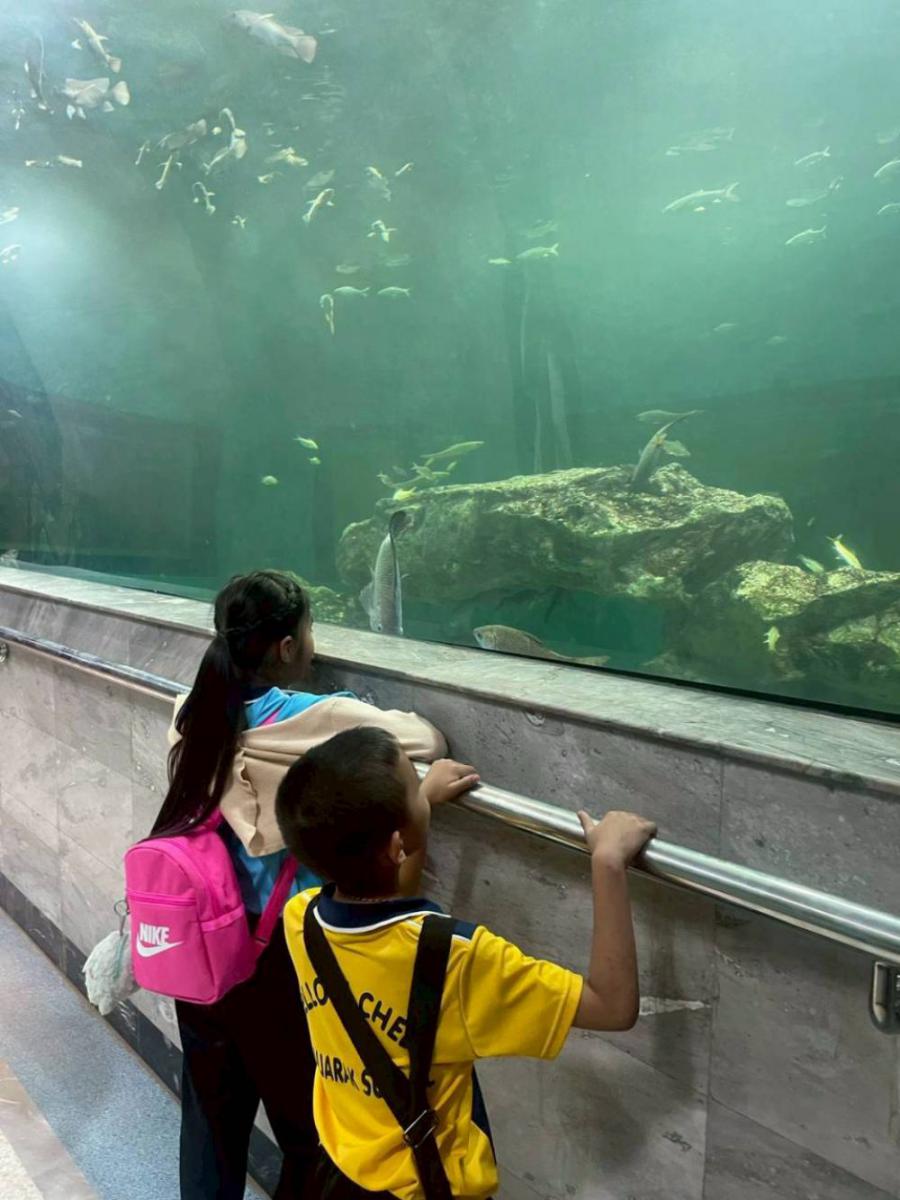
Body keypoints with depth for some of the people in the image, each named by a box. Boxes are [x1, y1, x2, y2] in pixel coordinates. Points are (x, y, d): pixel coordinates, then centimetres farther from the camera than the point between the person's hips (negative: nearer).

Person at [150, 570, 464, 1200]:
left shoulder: (194, 711, -6)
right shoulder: (323, 720, -22)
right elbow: (435, 740, -13)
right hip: (278, 959, -6)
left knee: (211, 1113, 26)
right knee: (311, 1131, 18)